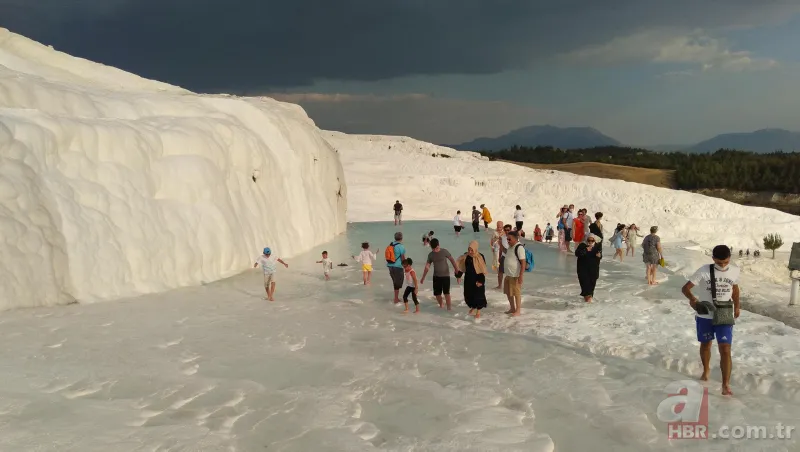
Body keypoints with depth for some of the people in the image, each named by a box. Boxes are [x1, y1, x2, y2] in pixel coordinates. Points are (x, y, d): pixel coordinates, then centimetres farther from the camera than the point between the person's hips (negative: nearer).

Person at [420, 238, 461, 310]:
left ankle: (449, 306, -6)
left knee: (446, 292, -13)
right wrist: (423, 278, 7)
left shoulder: (444, 251, -9)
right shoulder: (430, 255, 1)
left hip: (445, 275, -3)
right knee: (437, 293, 4)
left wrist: (456, 269, -17)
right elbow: (427, 266, 7)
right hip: (436, 276, 4)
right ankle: (441, 305, 23)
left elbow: (452, 260, -6)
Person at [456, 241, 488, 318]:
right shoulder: (466, 256, -2)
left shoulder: (480, 257, -15)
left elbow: (483, 270, -15)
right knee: (468, 295, 12)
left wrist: (480, 281, -18)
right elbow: (462, 267, 9)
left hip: (477, 279, -5)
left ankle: (478, 312, 17)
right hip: (468, 279, 5)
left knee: (478, 295, 2)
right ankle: (473, 307, 39)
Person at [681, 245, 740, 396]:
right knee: (705, 344, 19)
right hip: (704, 316, 0)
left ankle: (726, 384, -3)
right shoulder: (703, 271, -15)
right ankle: (706, 369, 45)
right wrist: (692, 299, -38)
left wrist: (737, 306, 26)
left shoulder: (735, 271, -5)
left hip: (724, 317, 0)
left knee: (725, 350, -8)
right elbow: (685, 288, -18)